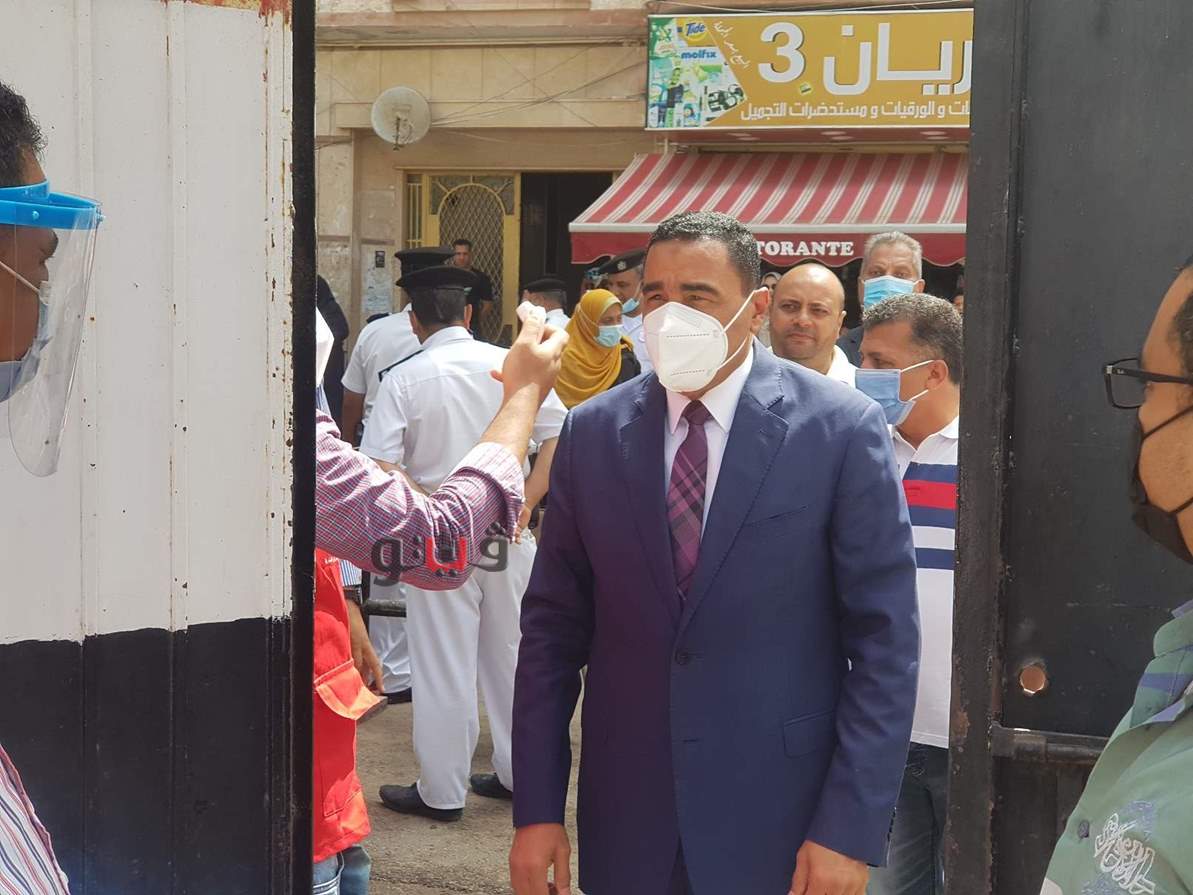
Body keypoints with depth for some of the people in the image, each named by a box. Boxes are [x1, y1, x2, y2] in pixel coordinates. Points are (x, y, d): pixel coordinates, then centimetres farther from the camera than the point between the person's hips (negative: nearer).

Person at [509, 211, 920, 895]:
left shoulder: (843, 429, -8)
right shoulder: (593, 432, 1)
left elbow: (885, 641, -8)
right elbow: (554, 625, 4)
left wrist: (851, 831, -12)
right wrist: (537, 809, 1)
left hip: (780, 821, -3)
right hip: (625, 817, 3)